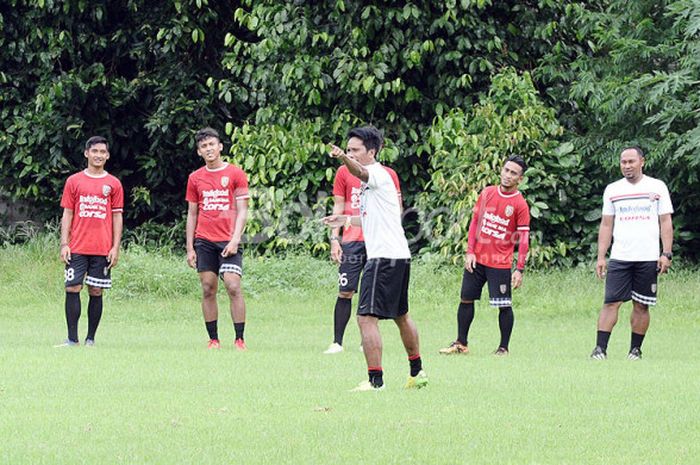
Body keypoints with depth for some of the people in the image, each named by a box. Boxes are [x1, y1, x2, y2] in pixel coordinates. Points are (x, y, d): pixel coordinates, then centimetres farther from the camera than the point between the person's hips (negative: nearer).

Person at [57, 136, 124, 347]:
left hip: (102, 249, 0)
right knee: (72, 289, -5)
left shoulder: (113, 184, 7)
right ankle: (72, 339, -2)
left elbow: (117, 217, 7)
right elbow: (67, 214, 7)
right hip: (77, 248, 0)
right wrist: (64, 244, -1)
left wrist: (116, 247, 0)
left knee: (96, 292, 1)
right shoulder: (74, 181, 7)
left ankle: (90, 339, 6)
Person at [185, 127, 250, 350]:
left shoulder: (235, 174, 1)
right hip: (204, 241, 3)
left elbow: (242, 211, -1)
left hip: (228, 241, -3)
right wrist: (190, 248, 9)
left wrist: (235, 240, -12)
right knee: (208, 290, 2)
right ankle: (213, 339, 6)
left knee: (233, 287, -13)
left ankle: (240, 339, -10)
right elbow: (192, 214, 14)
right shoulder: (195, 178, 11)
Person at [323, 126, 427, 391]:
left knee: (366, 317, -15)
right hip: (400, 256, 11)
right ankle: (417, 372, 36)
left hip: (384, 257, -11)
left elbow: (360, 171, -36)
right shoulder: (371, 179, 21)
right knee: (401, 316, 23)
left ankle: (375, 380, -19)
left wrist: (344, 159, -55)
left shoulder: (377, 173, -10)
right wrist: (347, 220, 26)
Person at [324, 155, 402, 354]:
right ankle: (337, 342, 1)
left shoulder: (388, 174, 6)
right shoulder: (344, 172, 7)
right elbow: (338, 207, 8)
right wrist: (334, 238, 1)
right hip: (351, 241, 0)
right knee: (345, 292, -4)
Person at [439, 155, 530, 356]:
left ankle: (503, 347, 8)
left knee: (504, 306, -4)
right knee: (466, 300, 10)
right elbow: (475, 221, 9)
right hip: (477, 259, 4)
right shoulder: (487, 193, 5)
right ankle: (461, 343, 21)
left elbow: (523, 239, -10)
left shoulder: (520, 205, -8)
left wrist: (520, 270, -16)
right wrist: (470, 251, 1)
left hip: (501, 263, -4)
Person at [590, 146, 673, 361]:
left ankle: (635, 349, 11)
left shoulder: (657, 187, 5)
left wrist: (666, 254, -4)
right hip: (619, 258, 1)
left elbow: (665, 222, 4)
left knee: (641, 305, 3)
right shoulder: (612, 190, 9)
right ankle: (600, 348, -12)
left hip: (648, 258, -1)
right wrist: (601, 257, 4)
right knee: (611, 302, -8)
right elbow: (606, 225, 11)